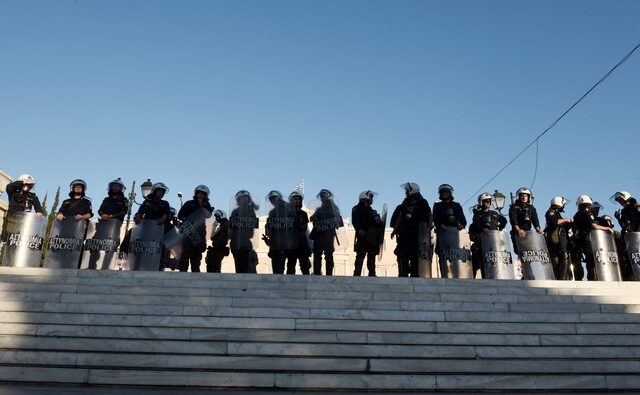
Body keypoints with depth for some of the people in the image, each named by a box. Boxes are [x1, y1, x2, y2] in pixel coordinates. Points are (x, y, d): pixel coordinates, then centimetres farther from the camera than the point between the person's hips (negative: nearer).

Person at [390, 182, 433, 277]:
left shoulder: (422, 203, 2)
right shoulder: (405, 203, 16)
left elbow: (430, 215, -3)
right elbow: (400, 216, 16)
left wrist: (430, 224, -23)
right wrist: (395, 229, 13)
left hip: (416, 231, -4)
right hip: (404, 231, 4)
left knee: (415, 253, -4)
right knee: (402, 253, -1)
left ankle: (415, 274, -1)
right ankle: (403, 274, 2)